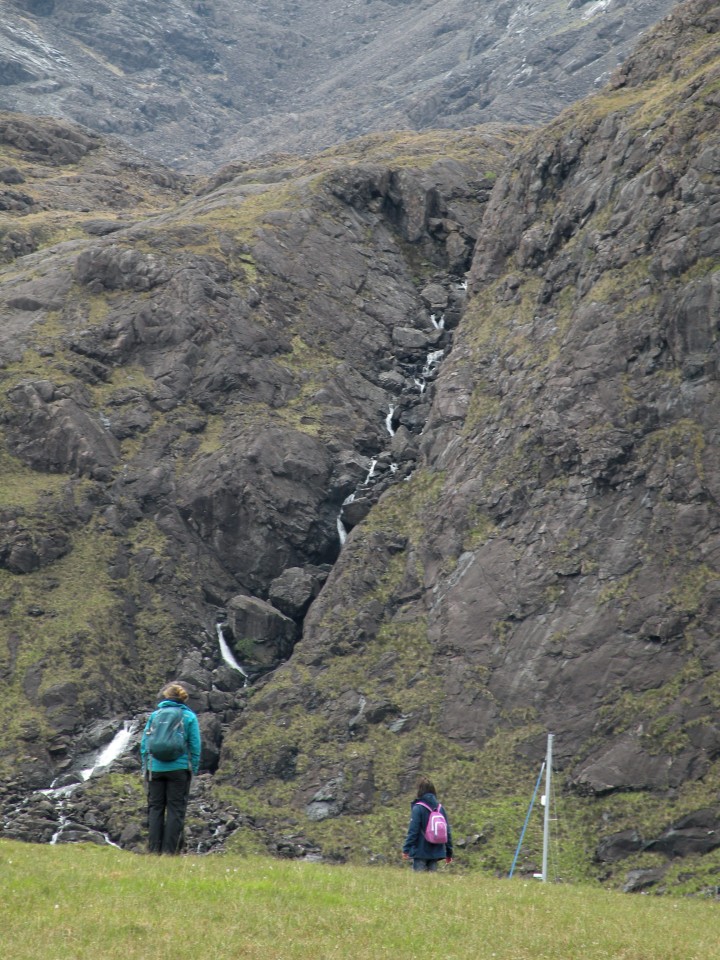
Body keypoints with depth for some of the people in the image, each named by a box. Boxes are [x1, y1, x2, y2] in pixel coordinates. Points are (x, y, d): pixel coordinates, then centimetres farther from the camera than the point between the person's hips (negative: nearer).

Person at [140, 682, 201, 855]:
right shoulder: (189, 717, 0)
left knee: (155, 809, 8)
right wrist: (193, 770, 7)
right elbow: (195, 747, -1)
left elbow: (144, 744, 5)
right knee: (176, 810, 3)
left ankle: (154, 849, 5)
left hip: (155, 768, 1)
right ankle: (170, 849, -1)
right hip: (179, 769, -1)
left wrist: (145, 768, 12)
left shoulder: (154, 715, 4)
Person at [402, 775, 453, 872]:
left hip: (420, 852, -5)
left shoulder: (418, 808, -11)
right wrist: (449, 852, 16)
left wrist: (406, 849, -8)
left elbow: (413, 831, -13)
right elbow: (448, 831, 9)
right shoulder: (440, 808, 6)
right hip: (436, 852, 5)